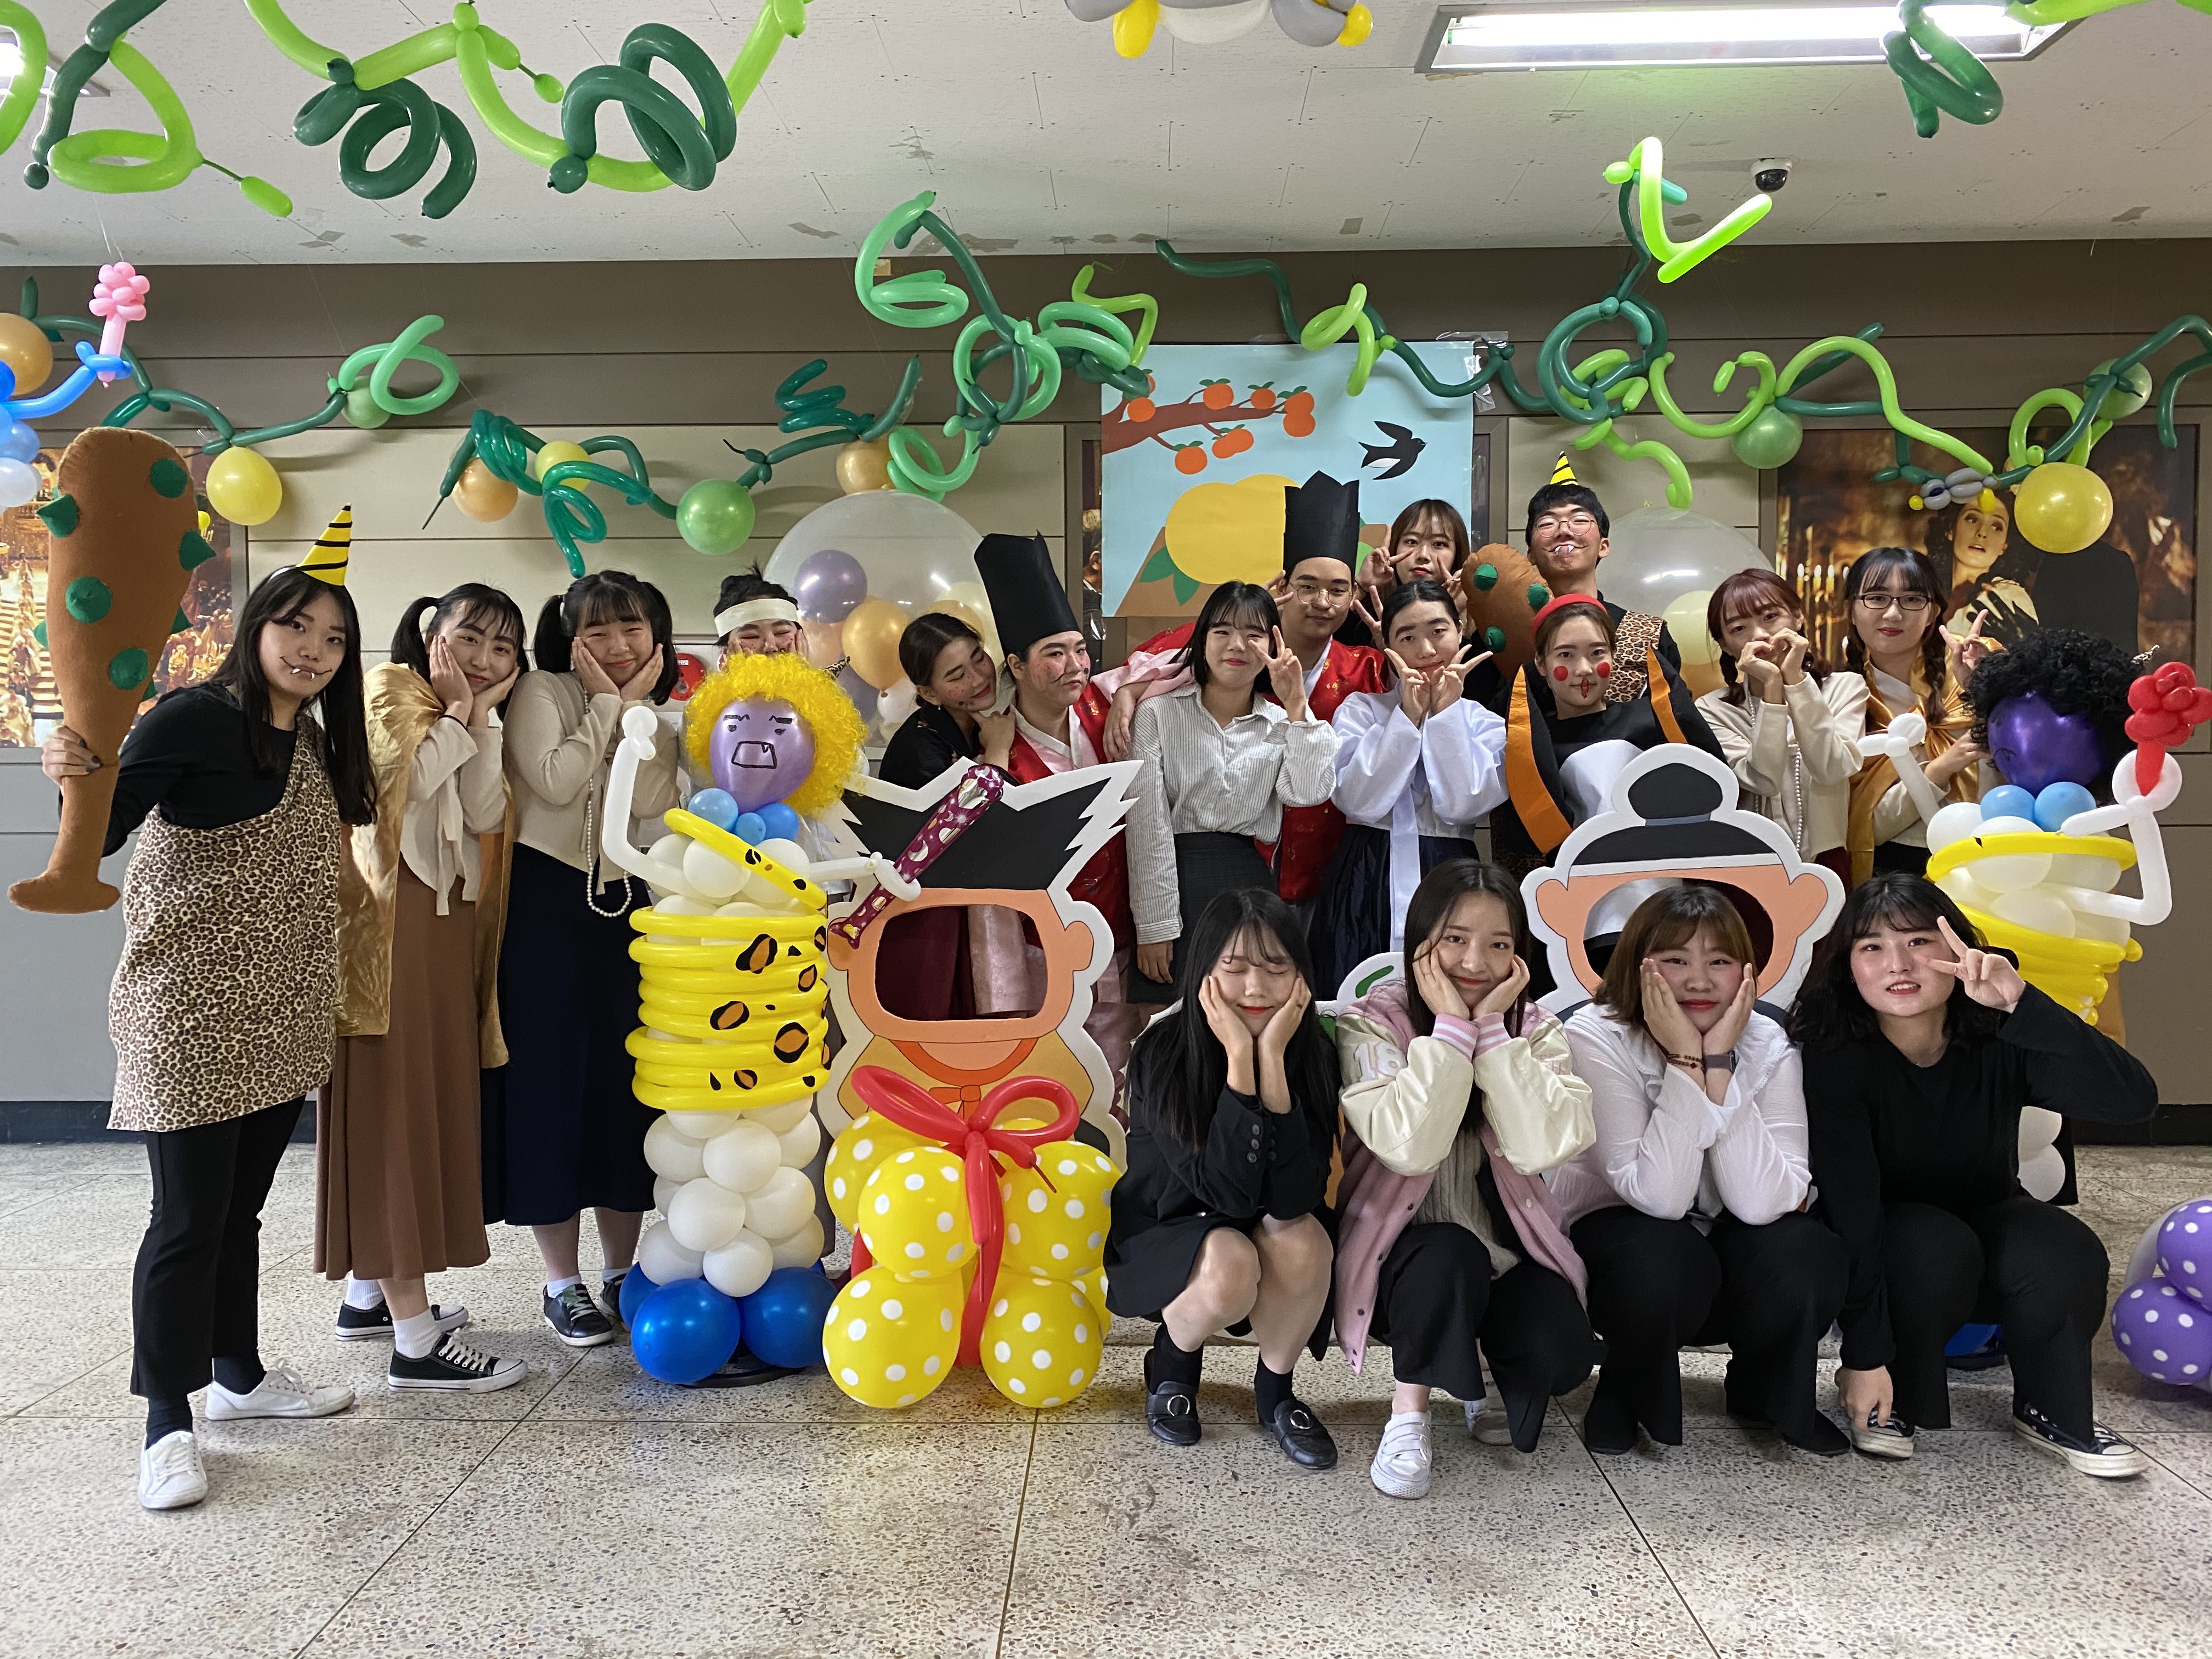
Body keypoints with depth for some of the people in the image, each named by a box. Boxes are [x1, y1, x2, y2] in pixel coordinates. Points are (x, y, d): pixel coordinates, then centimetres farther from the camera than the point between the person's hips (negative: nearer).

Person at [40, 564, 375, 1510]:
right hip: (189, 1015, -7)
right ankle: (168, 1423, 11)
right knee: (188, 1219, -1)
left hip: (277, 1022, 7)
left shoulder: (317, 743, 11)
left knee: (240, 1208, 18)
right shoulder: (197, 717, -12)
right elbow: (103, 832, -17)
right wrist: (73, 776, -37)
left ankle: (239, 1376, 33)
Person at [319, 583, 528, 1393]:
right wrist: (456, 714, -7)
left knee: (427, 1105, 12)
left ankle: (369, 1291, 26)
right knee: (392, 1107, -8)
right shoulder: (388, 690, -2)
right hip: (390, 925, -8)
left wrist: (480, 718, -3)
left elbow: (485, 818, 2)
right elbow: (407, 775, -20)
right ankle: (416, 1337, -8)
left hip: (446, 928, 8)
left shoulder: (470, 728, 19)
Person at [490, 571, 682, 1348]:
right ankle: (563, 1283, 12)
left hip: (628, 907, 4)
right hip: (547, 909, -4)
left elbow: (652, 810, -8)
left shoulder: (662, 718, 10)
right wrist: (604, 703, -10)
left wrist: (636, 707, -9)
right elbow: (554, 782, -19)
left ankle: (621, 1271, 21)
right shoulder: (541, 693, -2)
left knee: (629, 1085, 7)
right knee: (551, 1082, -1)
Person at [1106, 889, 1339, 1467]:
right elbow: (1225, 1191, -31)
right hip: (1164, 1235, -2)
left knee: (1303, 1240, -31)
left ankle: (1275, 1390, -2)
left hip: (1267, 1236, 2)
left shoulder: (1312, 1055, -17)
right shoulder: (1161, 1056, -24)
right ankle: (1171, 1361, 1)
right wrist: (1239, 1058, -37)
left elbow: (1295, 1198, -29)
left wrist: (1272, 1058, -35)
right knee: (1230, 1261, -34)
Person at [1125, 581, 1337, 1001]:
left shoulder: (1281, 725, 10)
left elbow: (1309, 792, -10)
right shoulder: (1159, 714, 1)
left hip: (1249, 883, 2)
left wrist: (1296, 707, -9)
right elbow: (1148, 825, -5)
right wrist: (1154, 925, -10)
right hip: (1175, 880, -2)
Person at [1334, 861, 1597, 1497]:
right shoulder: (1370, 1026, -11)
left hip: (1509, 1256, 3)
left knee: (1560, 1354, -23)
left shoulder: (1536, 1031, -2)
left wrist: (1492, 1031, -23)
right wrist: (1451, 1027, -26)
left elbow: (1543, 1147, -21)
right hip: (1407, 1258, -3)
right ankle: (1409, 1413, -11)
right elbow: (1410, 1148, -29)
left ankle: (1490, 1373, 13)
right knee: (1451, 1253, -34)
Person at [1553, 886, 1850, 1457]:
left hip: (1726, 1246, 3)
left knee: (1808, 1252, -28)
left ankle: (1766, 1392, 4)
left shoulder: (1767, 1046, -13)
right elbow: (1659, 1197, -31)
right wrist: (1686, 1061, -34)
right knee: (1666, 1259, -36)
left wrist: (1719, 1062, -32)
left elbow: (1763, 1203, -28)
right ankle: (1626, 1394, -2)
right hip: (1614, 1234, -3)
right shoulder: (1595, 1038, -22)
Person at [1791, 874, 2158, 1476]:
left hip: (1987, 1222, 3)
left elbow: (2135, 1099, -32)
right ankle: (1892, 1402, -7)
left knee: (2068, 1255, -28)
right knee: (1935, 1247, -34)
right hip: (1880, 1251, -2)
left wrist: (2022, 1004, -44)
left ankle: (2053, 1415, -1)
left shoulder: (1998, 1039, -18)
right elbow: (1849, 1204, -28)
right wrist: (1864, 1357, -30)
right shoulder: (1835, 1057, -25)